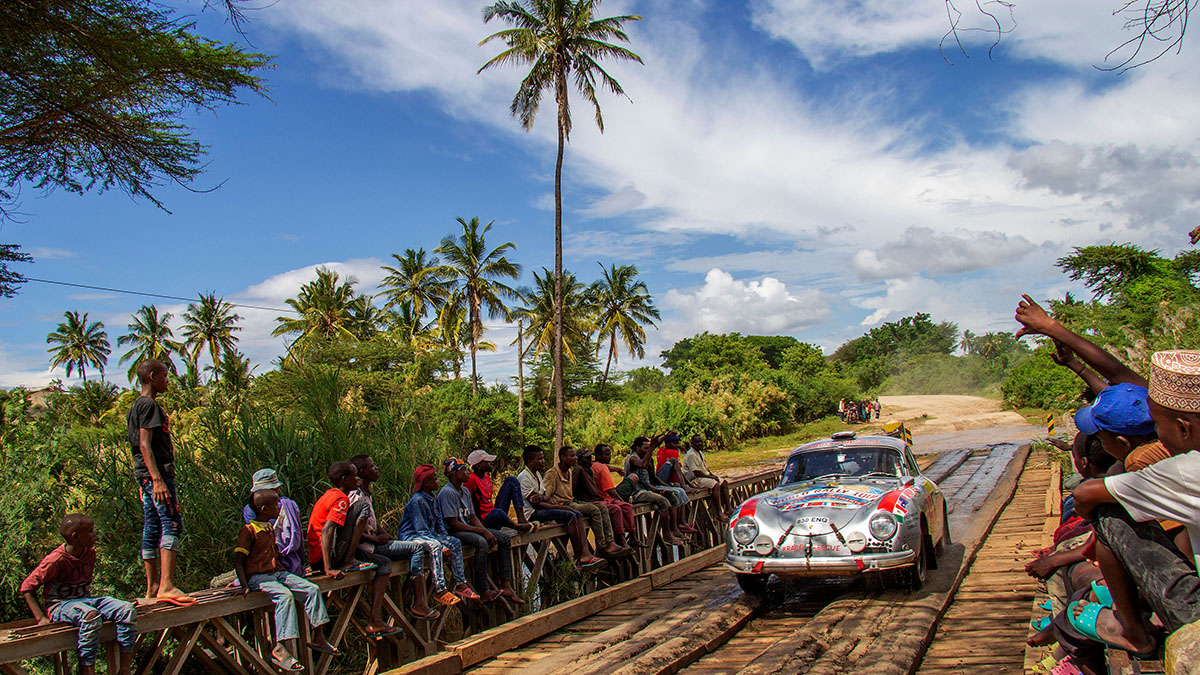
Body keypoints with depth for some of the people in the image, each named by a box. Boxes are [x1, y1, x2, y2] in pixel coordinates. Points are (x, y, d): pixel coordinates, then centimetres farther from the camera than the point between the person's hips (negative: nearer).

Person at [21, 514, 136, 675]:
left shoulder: (90, 552, 5)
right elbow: (27, 586, -11)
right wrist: (41, 618, -16)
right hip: (59, 606, -7)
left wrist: (88, 600, 12)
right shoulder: (56, 560, -16)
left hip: (85, 599, 7)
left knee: (128, 610, -17)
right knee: (90, 615, -40)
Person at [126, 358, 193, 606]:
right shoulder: (149, 404, -9)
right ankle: (166, 586, -23)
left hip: (146, 475, 10)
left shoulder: (137, 406, 22)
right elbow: (145, 444, -18)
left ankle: (153, 590, 12)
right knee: (172, 523, -16)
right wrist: (157, 479, -25)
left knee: (152, 529, 9)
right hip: (156, 471, -10)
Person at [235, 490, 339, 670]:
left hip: (277, 573, 8)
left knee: (312, 589, -8)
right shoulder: (248, 531, -8)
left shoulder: (270, 529, 20)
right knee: (285, 595, -34)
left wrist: (284, 572, 20)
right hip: (257, 576, -8)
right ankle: (280, 649, -36)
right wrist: (245, 586, -23)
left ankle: (318, 638, -3)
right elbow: (238, 561, -13)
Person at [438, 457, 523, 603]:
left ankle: (506, 585, -4)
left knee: (505, 537, -2)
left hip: (468, 528, 10)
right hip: (451, 533, -10)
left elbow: (472, 517, 13)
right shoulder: (447, 493, -16)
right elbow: (453, 523, -21)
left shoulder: (465, 491, 13)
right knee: (481, 542, -36)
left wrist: (486, 532, -6)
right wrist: (482, 531, -19)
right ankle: (483, 591, -31)